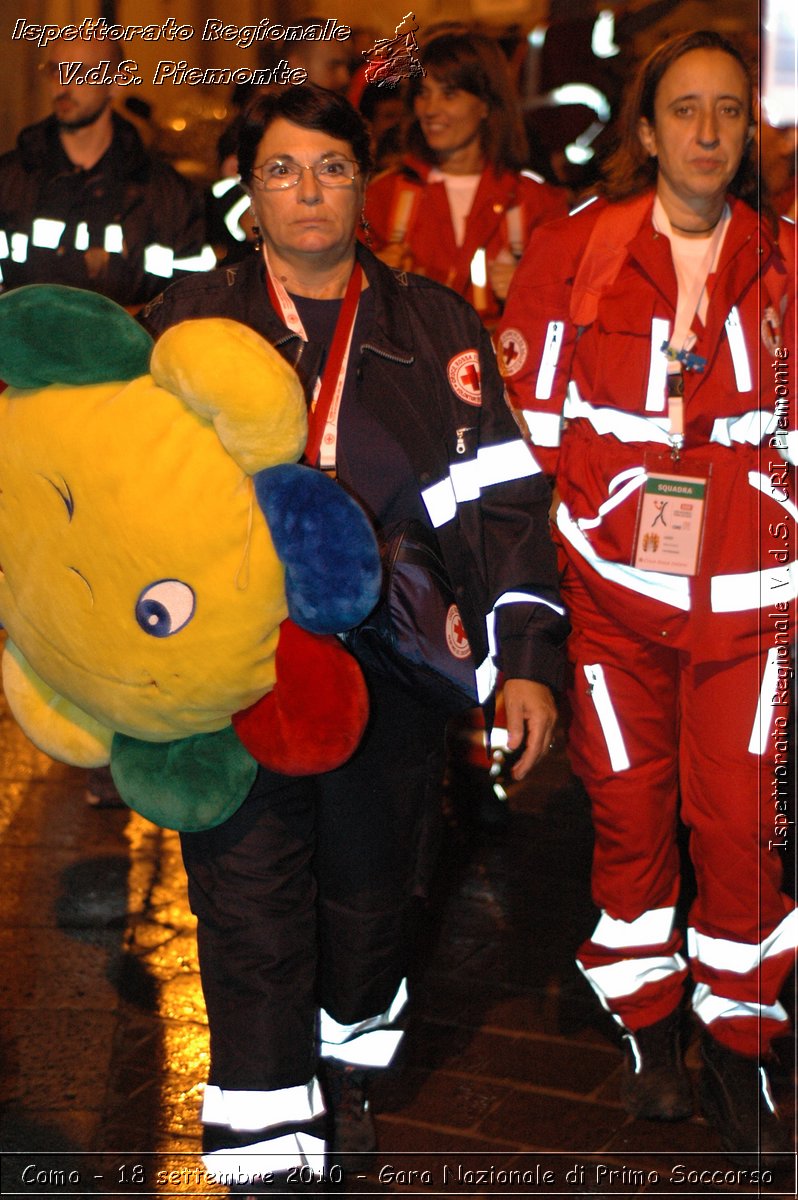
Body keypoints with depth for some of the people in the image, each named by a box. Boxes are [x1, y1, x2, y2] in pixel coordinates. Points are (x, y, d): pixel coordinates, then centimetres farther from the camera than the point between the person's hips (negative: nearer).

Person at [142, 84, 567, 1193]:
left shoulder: (436, 328, 8)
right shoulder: (189, 322, 6)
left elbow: (502, 497, 6)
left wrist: (527, 657, 0)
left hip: (393, 673, 2)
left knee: (374, 888, 15)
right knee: (250, 913, 0)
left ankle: (348, 1069, 42)